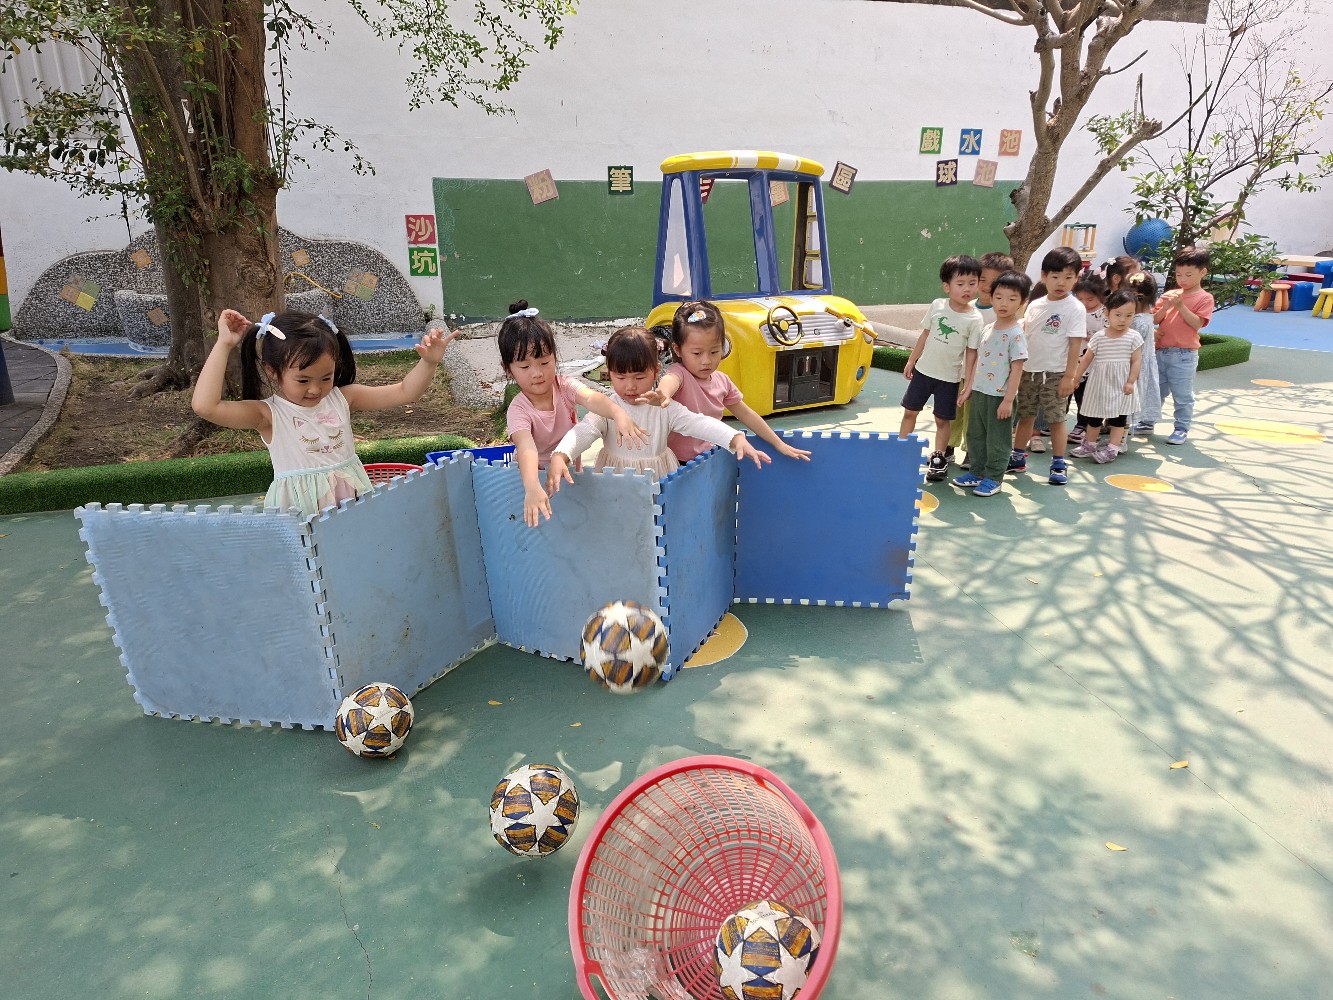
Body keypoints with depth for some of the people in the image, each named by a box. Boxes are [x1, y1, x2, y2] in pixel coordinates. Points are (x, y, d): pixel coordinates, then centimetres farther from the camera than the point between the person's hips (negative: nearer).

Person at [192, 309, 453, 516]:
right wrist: (224, 345, -14)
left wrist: (429, 362, -12)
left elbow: (404, 392, 6)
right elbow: (204, 406, -18)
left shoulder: (342, 398, 5)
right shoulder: (269, 414, -5)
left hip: (353, 498, 4)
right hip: (299, 510, -4)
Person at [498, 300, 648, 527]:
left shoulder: (565, 387, -15)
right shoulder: (518, 411, -23)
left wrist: (619, 414, -60)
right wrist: (532, 488, -61)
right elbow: (527, 449, -42)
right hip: (536, 472, -2)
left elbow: (591, 398, -37)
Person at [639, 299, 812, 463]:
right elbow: (670, 380, -41)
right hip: (679, 464, -8)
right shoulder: (679, 373, -15)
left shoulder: (722, 381, 4)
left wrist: (779, 444, 17)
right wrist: (663, 394, -66)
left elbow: (746, 414, 16)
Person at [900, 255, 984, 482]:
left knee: (942, 419, 7)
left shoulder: (974, 319, -13)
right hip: (924, 369, 3)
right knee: (909, 412, 11)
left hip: (949, 377, -3)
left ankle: (938, 458, 22)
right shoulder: (937, 306, -5)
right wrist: (911, 361, 10)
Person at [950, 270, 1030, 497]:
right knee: (975, 435, 17)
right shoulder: (987, 329, 6)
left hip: (1000, 396, -7)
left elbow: (1017, 369, -16)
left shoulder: (1016, 334, -14)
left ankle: (993, 478, 16)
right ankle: (977, 472, 30)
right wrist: (968, 386, 10)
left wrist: (1008, 400, -18)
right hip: (980, 392, 7)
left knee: (997, 440, 5)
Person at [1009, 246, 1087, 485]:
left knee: (1056, 419, 1)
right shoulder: (1035, 305, 6)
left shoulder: (1075, 308, -9)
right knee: (1025, 416, 13)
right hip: (1029, 370, 5)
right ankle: (1018, 458, 25)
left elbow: (1075, 344, -11)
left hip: (1055, 373, -5)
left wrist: (1069, 376, -14)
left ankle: (1059, 464, 11)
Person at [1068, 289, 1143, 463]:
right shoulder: (1098, 337, -2)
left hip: (1121, 384, -2)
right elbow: (1087, 359, 5)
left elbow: (1136, 361, -5)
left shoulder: (1134, 337, -6)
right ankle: (1089, 445, 25)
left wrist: (1131, 382, -12)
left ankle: (1113, 448, 8)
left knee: (1119, 417, 4)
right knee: (1094, 415, 12)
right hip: (1100, 383, 2)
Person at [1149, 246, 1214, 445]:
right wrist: (1165, 306, -11)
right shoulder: (1170, 294, 10)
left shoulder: (1204, 298, -3)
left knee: (1182, 395, 2)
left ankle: (1181, 429, 11)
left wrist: (1181, 306, -19)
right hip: (1161, 351, 5)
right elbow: (1155, 319, 6)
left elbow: (1197, 323, -14)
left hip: (1184, 355, -5)